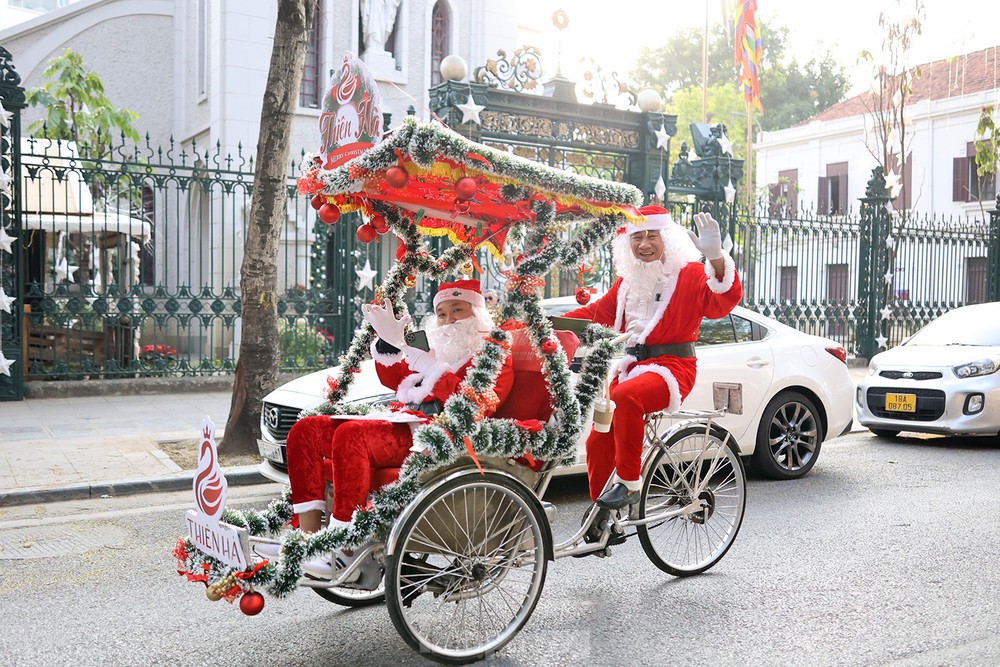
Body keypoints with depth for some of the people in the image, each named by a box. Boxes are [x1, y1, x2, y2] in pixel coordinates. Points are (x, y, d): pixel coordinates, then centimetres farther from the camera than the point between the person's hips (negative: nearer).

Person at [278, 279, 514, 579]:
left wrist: (404, 346, -19)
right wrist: (387, 339, 5)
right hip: (404, 426, 9)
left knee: (351, 435, -34)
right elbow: (394, 379, 24)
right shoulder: (436, 349, 31)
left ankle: (346, 551, -32)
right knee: (307, 429, -4)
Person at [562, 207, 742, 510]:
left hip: (672, 365, -6)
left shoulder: (689, 274, 0)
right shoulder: (628, 280, 18)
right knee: (598, 442, -5)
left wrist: (716, 257, -35)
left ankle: (629, 482, -25)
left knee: (626, 396, -36)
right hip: (632, 365, 6)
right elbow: (597, 312, 26)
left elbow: (724, 300, -18)